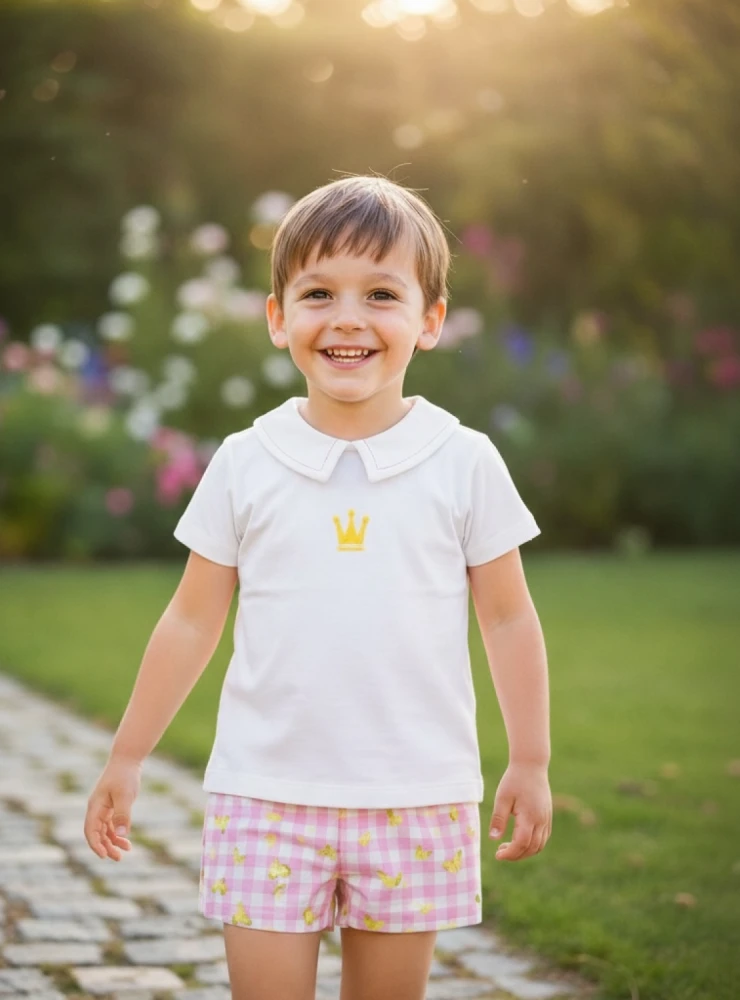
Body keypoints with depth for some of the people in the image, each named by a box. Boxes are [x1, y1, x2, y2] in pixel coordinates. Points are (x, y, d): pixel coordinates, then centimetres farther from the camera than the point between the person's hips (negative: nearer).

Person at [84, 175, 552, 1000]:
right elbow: (192, 621, 8)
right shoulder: (245, 463, 1)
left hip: (416, 800, 0)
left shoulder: (463, 462, -1)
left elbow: (508, 619, 6)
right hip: (266, 794, 0)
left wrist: (530, 763, 5)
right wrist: (127, 758, 10)